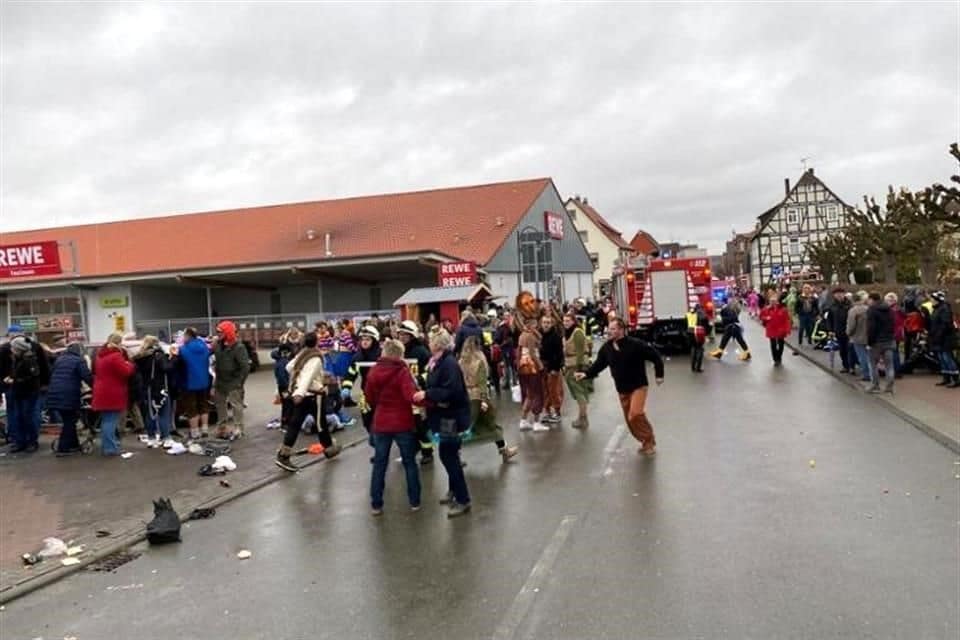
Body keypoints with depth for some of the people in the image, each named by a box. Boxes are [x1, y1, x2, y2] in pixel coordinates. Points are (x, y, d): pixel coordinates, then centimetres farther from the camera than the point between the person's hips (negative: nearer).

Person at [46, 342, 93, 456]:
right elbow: (87, 377, -10)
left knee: (68, 421, 17)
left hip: (55, 394, 7)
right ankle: (63, 448, 0)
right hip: (69, 395, -7)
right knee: (70, 421, 2)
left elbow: (51, 374, 26)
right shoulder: (79, 360, -3)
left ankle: (74, 445, 22)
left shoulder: (59, 359, 19)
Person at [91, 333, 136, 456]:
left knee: (106, 421, 16)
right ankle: (110, 448, -5)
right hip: (112, 395, -9)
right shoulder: (115, 356, -17)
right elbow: (126, 372, -21)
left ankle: (106, 446, 22)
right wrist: (129, 364, 0)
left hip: (102, 393, 9)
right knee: (111, 421, -7)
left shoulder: (101, 355, 14)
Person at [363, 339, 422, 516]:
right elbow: (411, 396, -26)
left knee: (379, 464, 11)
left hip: (380, 423, 3)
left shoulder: (372, 371, 1)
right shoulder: (402, 371, -14)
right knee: (409, 462, 11)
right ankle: (414, 502, 17)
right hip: (403, 423, -3)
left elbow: (369, 397, 10)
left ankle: (376, 504, 13)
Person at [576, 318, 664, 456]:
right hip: (622, 389, 6)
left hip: (638, 386, -6)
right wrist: (586, 374, -16)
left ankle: (649, 440, -2)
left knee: (635, 414, -23)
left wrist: (659, 375, -9)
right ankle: (646, 441, 31)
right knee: (630, 420, 10)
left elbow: (655, 357, -12)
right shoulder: (606, 347, -4)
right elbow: (598, 364, -1)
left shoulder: (636, 344, -20)